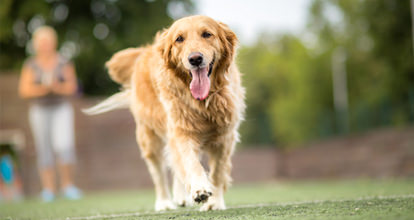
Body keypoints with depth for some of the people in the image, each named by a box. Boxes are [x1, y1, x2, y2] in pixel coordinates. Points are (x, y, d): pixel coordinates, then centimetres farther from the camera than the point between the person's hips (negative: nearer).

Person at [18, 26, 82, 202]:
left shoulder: (64, 63, 5)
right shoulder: (31, 65, 4)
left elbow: (71, 87, 1)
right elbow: (24, 90, -1)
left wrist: (57, 87, -18)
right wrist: (43, 88, -16)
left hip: (61, 109, -1)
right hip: (39, 110, 1)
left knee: (64, 146, -15)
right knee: (44, 149, 1)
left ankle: (67, 184, -1)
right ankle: (48, 189, 6)